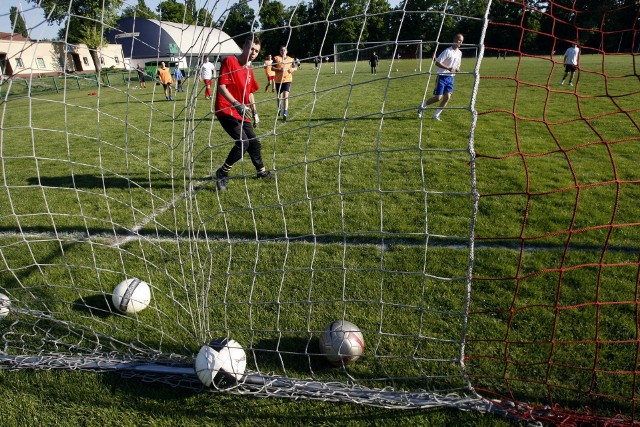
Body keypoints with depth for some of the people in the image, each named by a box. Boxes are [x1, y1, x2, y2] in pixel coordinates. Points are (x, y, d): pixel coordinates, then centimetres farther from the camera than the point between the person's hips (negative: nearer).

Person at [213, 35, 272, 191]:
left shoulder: (249, 69, 13)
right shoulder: (229, 61, -11)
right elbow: (221, 87, -18)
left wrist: (255, 112, 20)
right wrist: (237, 104, -27)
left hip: (242, 113, 8)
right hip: (226, 111, -8)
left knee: (254, 142, 14)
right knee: (243, 142, -21)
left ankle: (261, 171, 37)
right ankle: (222, 173, -5)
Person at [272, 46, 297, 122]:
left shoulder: (290, 59, 6)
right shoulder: (276, 58, 1)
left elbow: (295, 67, 17)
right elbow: (272, 68, -3)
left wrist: (293, 69, -5)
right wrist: (279, 69, -18)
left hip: (287, 79, -1)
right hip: (278, 80, 1)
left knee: (285, 96, -16)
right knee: (279, 96, 15)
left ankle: (285, 114, -17)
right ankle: (279, 108, 45)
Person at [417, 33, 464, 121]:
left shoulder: (459, 53, 9)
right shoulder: (447, 51, -13)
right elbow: (437, 62, -18)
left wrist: (457, 69, 0)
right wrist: (448, 68, -28)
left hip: (451, 78, 6)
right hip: (442, 77, -6)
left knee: (447, 97, -6)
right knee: (438, 97, -8)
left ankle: (436, 115, 5)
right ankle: (422, 107, 15)